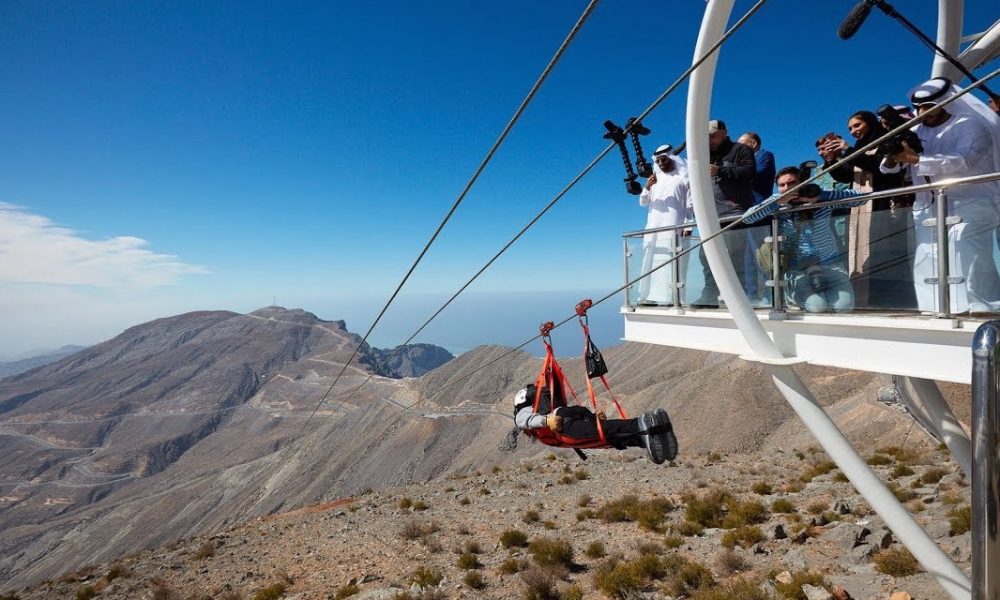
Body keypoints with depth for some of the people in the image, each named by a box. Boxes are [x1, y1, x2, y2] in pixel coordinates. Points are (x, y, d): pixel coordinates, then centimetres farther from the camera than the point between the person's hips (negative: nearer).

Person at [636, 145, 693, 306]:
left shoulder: (683, 177, 8)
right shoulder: (655, 179, 22)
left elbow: (689, 204, 2)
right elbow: (643, 202, 15)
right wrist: (647, 187, -4)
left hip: (673, 228, -5)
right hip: (654, 228, 5)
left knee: (671, 263, -13)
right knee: (651, 262, -2)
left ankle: (672, 297, -16)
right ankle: (650, 296, -3)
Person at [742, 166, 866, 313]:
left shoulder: (822, 198, -4)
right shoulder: (777, 202, -5)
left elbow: (859, 198, -14)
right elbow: (746, 218, -16)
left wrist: (819, 196, -22)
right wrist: (778, 202, -23)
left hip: (830, 264, 2)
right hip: (797, 270, -2)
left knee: (844, 305, -12)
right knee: (818, 307, -20)